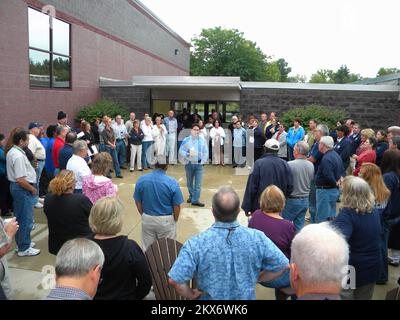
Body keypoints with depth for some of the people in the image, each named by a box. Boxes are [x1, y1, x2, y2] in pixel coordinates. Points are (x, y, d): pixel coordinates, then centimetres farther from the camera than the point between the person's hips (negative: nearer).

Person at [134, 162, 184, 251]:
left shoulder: (141, 180, -11)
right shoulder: (172, 183, -20)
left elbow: (138, 202, -1)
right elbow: (176, 206, -12)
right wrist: (174, 220, 6)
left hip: (147, 220, 3)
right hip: (166, 221, -2)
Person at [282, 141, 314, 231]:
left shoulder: (290, 165, -20)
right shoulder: (311, 165, -1)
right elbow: (311, 181, 8)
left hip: (292, 200, -6)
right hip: (305, 200, 6)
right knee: (299, 225, 14)